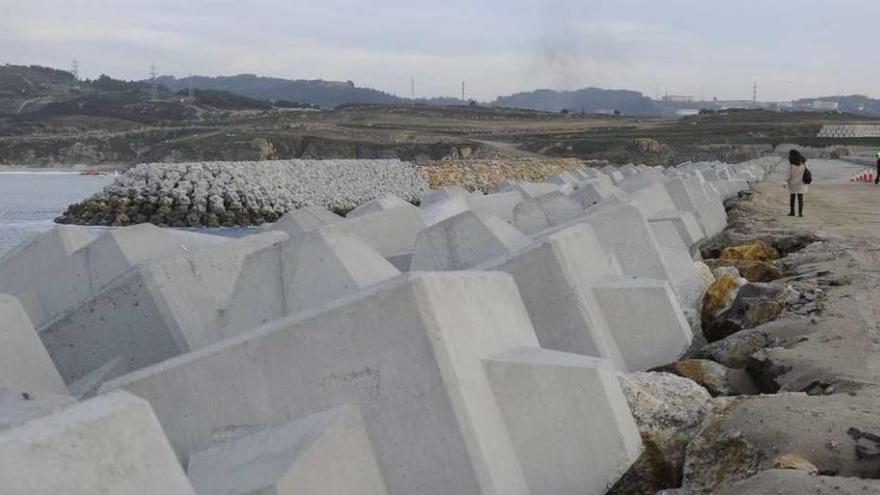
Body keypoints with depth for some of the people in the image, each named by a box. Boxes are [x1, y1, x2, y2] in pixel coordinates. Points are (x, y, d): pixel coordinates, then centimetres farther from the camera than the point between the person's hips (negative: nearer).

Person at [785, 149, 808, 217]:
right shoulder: (803, 163, -4)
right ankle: (800, 212, 0)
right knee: (800, 198, 5)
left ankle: (792, 212, 14)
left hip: (793, 183, -2)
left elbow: (789, 174, -14)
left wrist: (786, 180, 3)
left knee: (792, 197, 11)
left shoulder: (791, 164, -16)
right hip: (801, 183, 2)